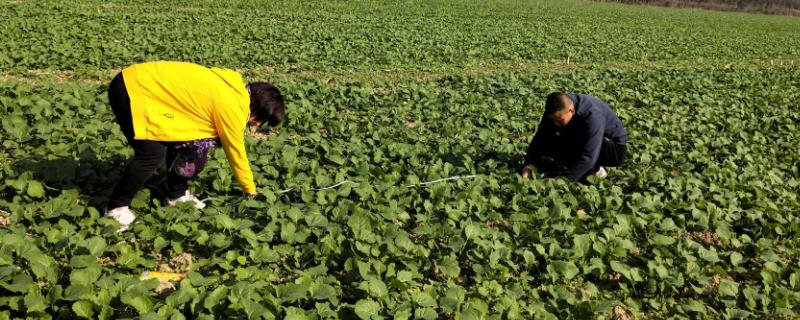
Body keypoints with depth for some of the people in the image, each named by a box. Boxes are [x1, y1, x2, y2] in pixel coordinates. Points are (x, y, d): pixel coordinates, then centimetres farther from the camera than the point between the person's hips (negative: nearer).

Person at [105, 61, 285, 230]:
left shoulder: (234, 88, 6)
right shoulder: (232, 107, -19)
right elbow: (236, 153, -6)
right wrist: (251, 191, 7)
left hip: (147, 83, 10)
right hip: (132, 90, -10)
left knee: (180, 141, 12)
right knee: (153, 155, -12)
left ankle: (177, 195, 25)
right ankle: (116, 207, 4)